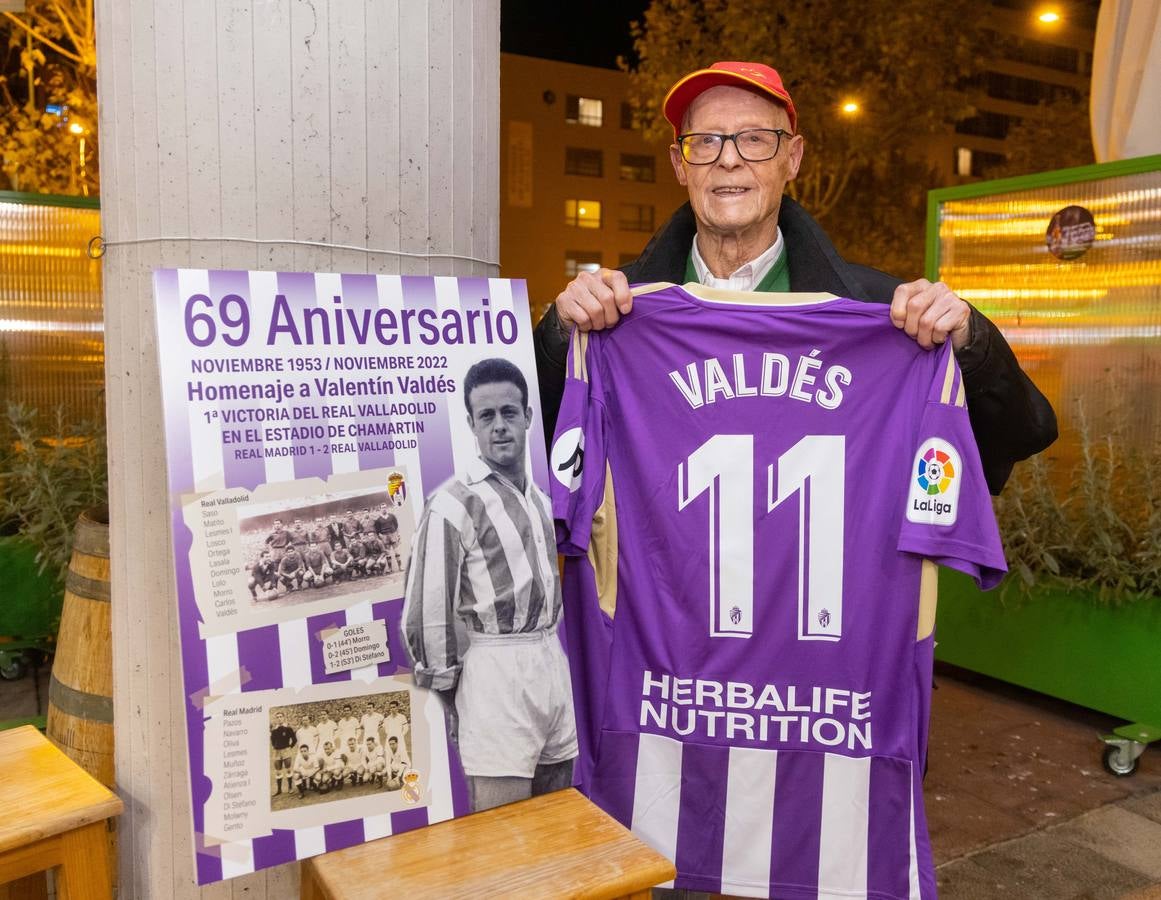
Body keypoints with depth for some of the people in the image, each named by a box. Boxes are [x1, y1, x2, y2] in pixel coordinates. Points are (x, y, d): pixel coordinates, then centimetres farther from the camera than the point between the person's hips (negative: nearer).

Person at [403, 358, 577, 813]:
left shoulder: (539, 499, 13)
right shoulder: (455, 502, -11)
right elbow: (427, 613, -11)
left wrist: (549, 651, 18)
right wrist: (452, 693, -4)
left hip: (552, 662, 7)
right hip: (495, 671, -7)